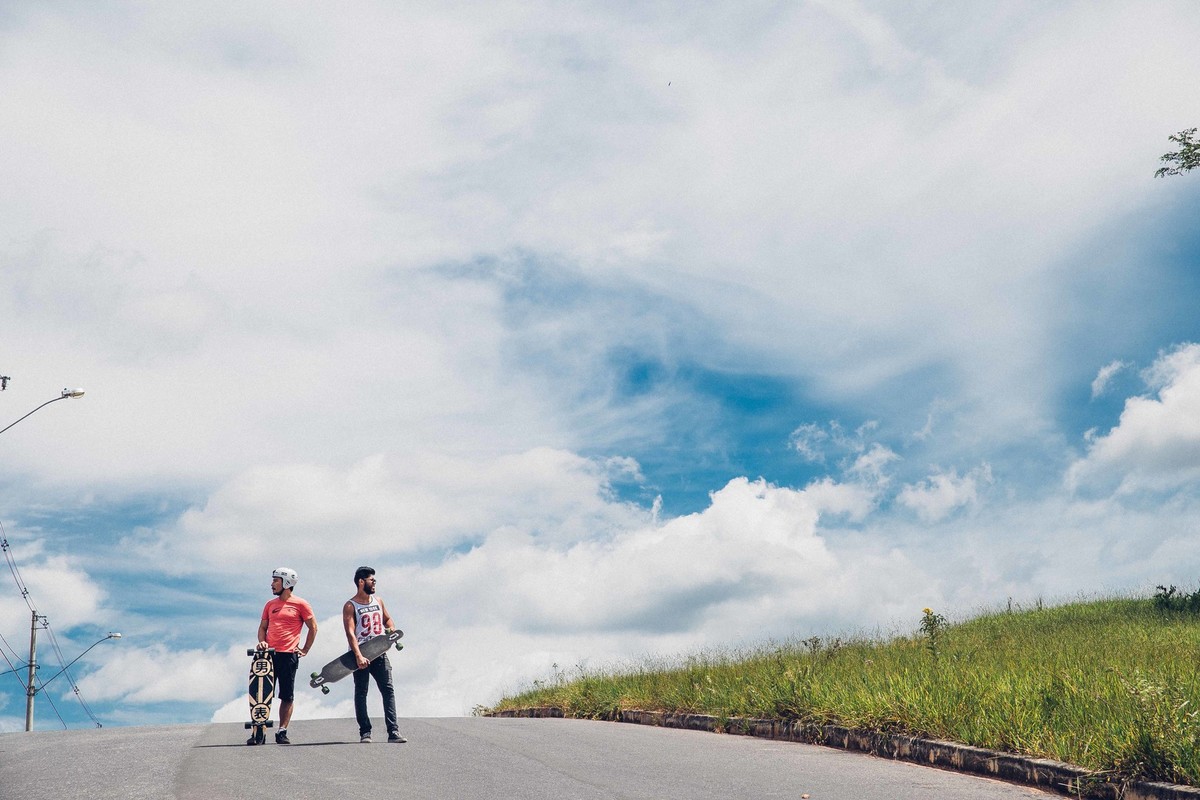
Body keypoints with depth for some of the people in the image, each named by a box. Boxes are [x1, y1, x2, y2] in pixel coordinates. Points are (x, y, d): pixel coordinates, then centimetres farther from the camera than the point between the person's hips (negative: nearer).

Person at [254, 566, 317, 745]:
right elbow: (262, 627, 20)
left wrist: (305, 649, 1)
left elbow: (313, 627, 6)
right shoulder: (270, 604, 15)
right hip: (269, 654, 4)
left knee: (287, 696, 0)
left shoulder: (300, 604, 2)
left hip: (288, 655, -3)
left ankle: (282, 732, 6)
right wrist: (262, 641, 1)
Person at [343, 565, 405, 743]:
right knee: (361, 693, 3)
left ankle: (393, 732, -6)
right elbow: (350, 633, -16)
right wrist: (358, 656, -27)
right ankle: (365, 732, 10)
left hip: (379, 653, 4)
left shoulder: (378, 601, 12)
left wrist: (392, 630, 4)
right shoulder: (350, 606, -6)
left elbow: (387, 619, 28)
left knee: (388, 690, -4)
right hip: (361, 655, -4)